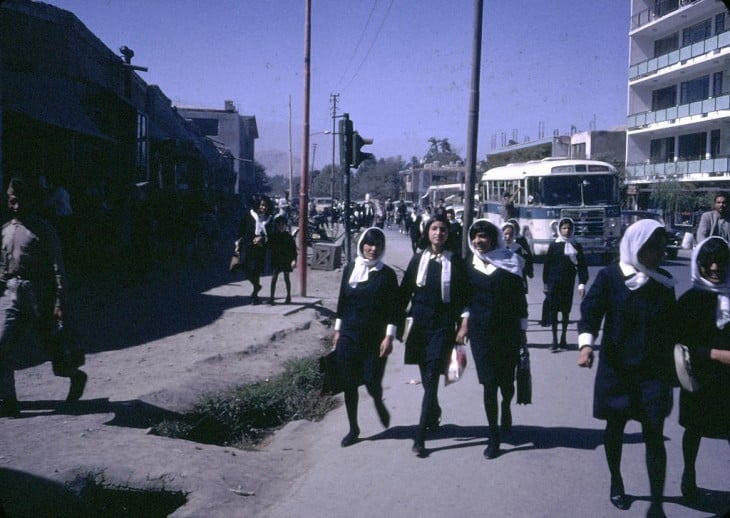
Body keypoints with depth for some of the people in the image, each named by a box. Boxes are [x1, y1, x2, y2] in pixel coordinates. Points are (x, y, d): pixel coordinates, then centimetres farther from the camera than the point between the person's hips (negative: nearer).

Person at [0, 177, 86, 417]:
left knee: (49, 341, 7)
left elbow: (57, 267, -8)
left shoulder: (43, 231, -4)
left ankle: (75, 375, 34)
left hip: (36, 295, -5)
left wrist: (59, 301, -16)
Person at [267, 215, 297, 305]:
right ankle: (271, 297, -5)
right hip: (275, 260, 1)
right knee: (274, 278, -6)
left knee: (286, 278, 10)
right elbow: (270, 247, 10)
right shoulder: (273, 236, 1)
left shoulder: (288, 236, -4)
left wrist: (294, 260, -12)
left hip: (286, 260, -1)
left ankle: (288, 296, 24)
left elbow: (293, 249, -5)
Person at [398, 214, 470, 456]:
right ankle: (433, 414, 42)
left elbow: (464, 296, 3)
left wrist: (463, 325, -3)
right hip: (420, 323, 3)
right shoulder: (418, 259, 5)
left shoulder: (455, 261, 0)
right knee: (426, 378, 14)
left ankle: (420, 437, -11)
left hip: (443, 326, -3)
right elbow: (405, 291, 9)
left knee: (431, 379, -10)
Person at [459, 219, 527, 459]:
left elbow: (519, 298, 3)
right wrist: (465, 323, 4)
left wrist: (522, 330, 2)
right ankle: (494, 437, 6)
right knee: (489, 383, -4)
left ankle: (506, 407, 43)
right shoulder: (470, 265, 4)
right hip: (480, 331, 0)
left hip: (508, 330, 0)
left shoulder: (509, 263, 0)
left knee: (507, 381, 7)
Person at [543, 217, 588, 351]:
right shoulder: (554, 245, 1)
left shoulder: (576, 246, 2)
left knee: (566, 310, 9)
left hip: (568, 283, 1)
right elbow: (547, 264, 4)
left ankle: (563, 338, 23)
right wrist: (545, 283, 2)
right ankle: (554, 340, 4)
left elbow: (582, 265, 0)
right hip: (554, 283, -1)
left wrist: (582, 283, -8)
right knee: (553, 310, -1)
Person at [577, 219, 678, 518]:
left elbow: (671, 325, 10)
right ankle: (616, 482, 36)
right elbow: (591, 310, -17)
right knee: (615, 427, 14)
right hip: (617, 368, -1)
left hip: (654, 371, 2)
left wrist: (672, 366, 12)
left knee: (654, 436, -2)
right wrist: (586, 344, -34)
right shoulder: (610, 277, -7)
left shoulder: (664, 281, 3)